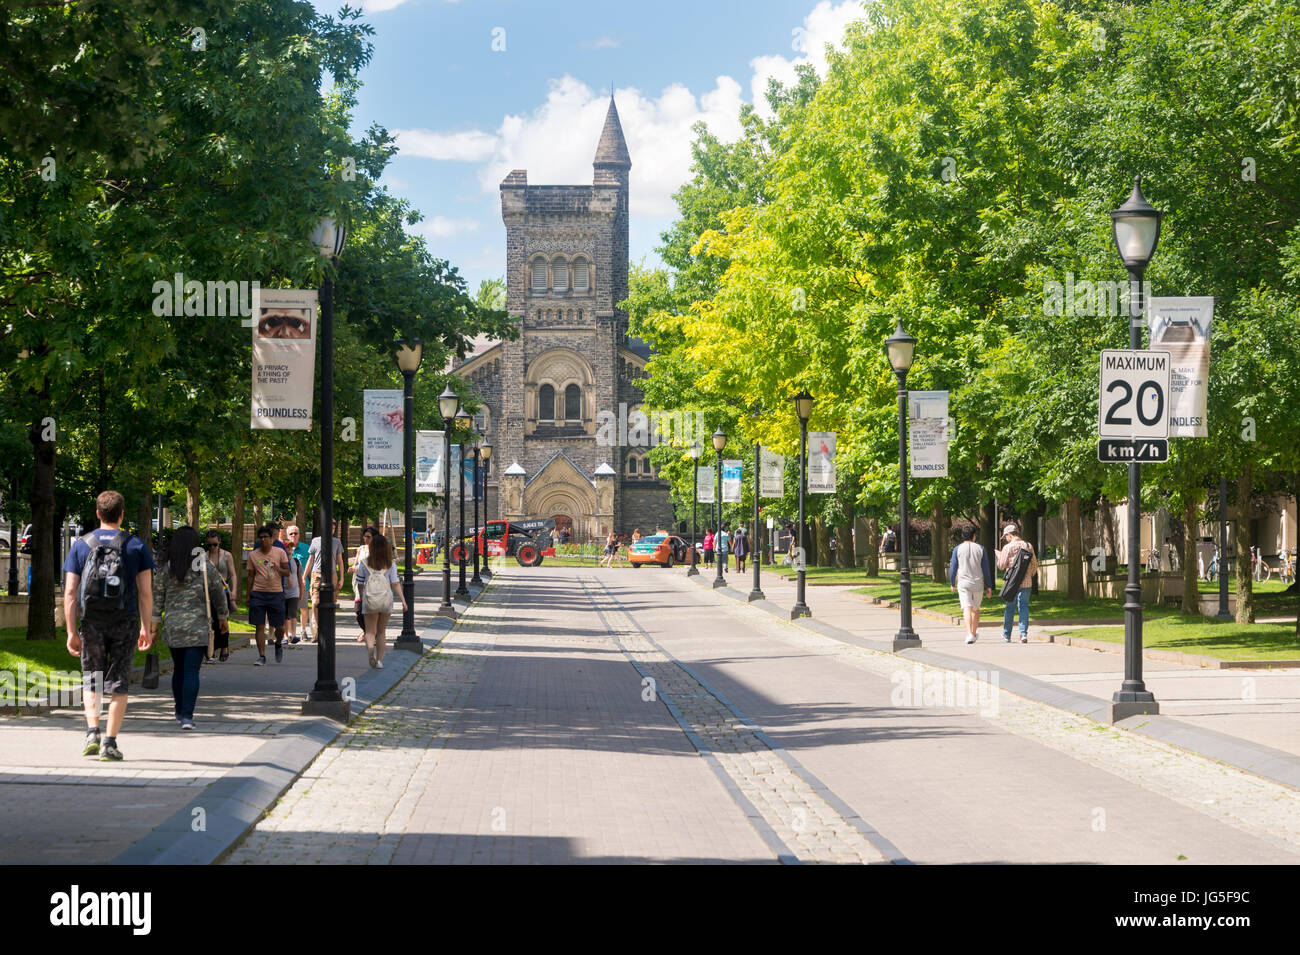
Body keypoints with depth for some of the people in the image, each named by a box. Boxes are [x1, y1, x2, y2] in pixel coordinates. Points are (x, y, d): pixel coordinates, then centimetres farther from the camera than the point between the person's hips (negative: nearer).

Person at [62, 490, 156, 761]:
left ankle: (92, 733, -1)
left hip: (91, 624, 1)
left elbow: (70, 592, -1)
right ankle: (110, 743, 2)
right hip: (125, 623, -1)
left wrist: (72, 632, 1)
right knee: (118, 683, 5)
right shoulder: (136, 545, 1)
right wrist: (146, 627, 6)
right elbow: (145, 592, -2)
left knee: (91, 678, 16)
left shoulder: (81, 545, 3)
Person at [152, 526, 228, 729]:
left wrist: (154, 626, 12)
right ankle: (187, 716, -14)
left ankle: (180, 710, 30)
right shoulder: (206, 567, -5)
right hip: (197, 627, -3)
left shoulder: (167, 569, 2)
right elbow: (218, 594, 3)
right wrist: (223, 619, 18)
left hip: (172, 627, 3)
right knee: (191, 671, -5)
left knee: (178, 669, 18)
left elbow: (158, 598, 5)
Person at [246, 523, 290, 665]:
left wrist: (278, 569, -16)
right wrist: (248, 595, 8)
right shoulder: (253, 555, 7)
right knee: (260, 626, -4)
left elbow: (287, 571, 5)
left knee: (279, 627, 2)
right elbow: (251, 576, 11)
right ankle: (262, 656, 0)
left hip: (276, 593, -1)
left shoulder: (280, 552, 3)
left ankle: (278, 644, 33)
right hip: (258, 593, 1)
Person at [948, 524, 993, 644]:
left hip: (963, 584, -2)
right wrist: (989, 587, 7)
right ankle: (974, 633, 31)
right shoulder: (980, 549, 2)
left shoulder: (957, 549, -2)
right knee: (975, 609, 18)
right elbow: (986, 569, 2)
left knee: (967, 608, -8)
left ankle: (969, 634, -23)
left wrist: (952, 584, 15)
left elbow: (953, 568, 1)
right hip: (978, 584, 2)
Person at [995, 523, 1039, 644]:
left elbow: (1001, 566, -7)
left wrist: (999, 556, 11)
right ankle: (1024, 633, -7)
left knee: (1010, 608, 7)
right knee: (1024, 607, 4)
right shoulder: (1028, 546, 5)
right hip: (1026, 582, 3)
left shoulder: (1008, 548, -8)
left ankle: (1006, 635, 14)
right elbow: (1035, 564, 10)